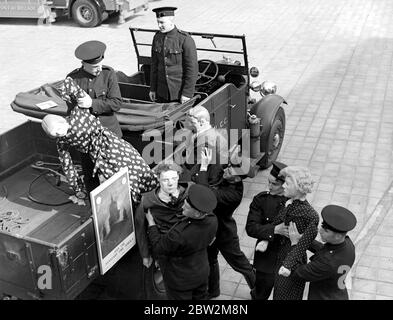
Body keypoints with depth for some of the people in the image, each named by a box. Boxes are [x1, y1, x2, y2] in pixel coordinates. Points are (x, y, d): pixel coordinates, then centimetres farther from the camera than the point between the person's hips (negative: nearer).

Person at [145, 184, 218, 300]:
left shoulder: (179, 235, -42)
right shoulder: (212, 220, -22)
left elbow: (158, 248, -22)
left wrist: (151, 223, -10)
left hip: (180, 280, -5)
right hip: (202, 272, 6)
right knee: (199, 297, 28)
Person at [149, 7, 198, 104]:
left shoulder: (185, 39, -15)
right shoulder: (157, 37, 3)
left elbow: (192, 68, -15)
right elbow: (154, 64, 10)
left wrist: (187, 93, -16)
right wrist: (152, 88, 9)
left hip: (181, 92, -5)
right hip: (162, 91, 5)